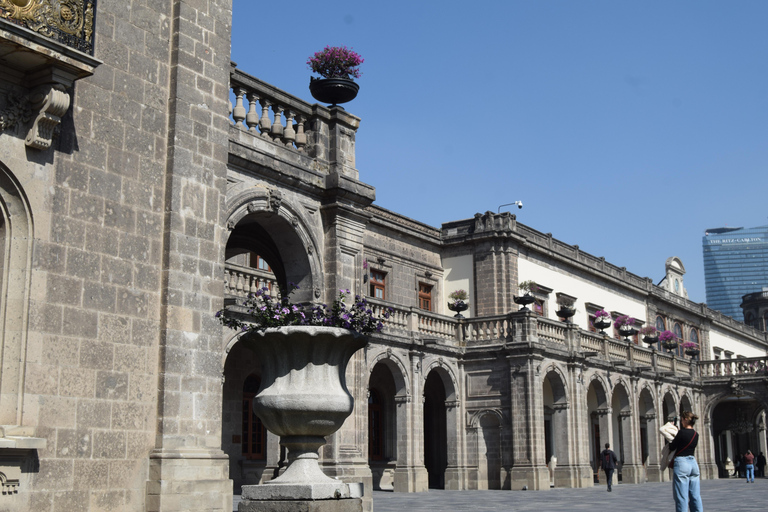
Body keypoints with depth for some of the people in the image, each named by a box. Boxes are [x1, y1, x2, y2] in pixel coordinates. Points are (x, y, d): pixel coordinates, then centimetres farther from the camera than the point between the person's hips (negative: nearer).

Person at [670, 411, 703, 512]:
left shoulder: (682, 432, -13)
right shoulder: (696, 434, 8)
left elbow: (672, 447, -6)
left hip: (681, 463, -7)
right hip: (693, 463, 7)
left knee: (681, 497, -4)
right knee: (695, 496, 9)